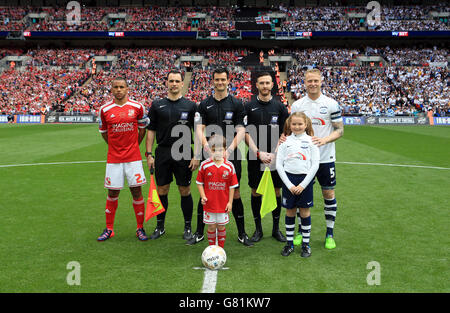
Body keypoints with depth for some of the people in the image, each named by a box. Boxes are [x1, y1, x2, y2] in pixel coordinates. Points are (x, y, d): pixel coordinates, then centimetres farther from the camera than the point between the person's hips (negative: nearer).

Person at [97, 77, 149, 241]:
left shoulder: (137, 107, 0)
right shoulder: (105, 109, 2)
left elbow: (142, 129, 12)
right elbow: (103, 132, 15)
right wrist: (115, 147, 12)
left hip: (133, 157, -1)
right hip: (113, 158, 1)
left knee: (136, 191, 2)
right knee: (112, 193, 6)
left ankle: (140, 228, 14)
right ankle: (109, 229, 20)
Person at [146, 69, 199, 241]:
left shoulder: (190, 105, 2)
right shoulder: (157, 105, 6)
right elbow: (151, 130, 8)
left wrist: (196, 156, -5)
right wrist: (149, 154, 1)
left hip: (183, 154, -1)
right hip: (162, 154, 2)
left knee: (185, 192, 5)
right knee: (162, 191, 8)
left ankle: (188, 227, 18)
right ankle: (160, 226, 23)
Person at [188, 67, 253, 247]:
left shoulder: (237, 104, 4)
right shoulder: (205, 104, 8)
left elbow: (241, 131, -2)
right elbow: (199, 129, 2)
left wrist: (229, 150, -15)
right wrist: (207, 147, -15)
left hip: (231, 156, -1)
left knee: (235, 194, 3)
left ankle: (241, 234, 16)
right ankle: (199, 233, 18)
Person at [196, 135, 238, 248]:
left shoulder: (229, 166, -5)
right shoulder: (205, 165, -6)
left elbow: (232, 186, 0)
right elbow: (199, 183, 2)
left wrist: (230, 202, -1)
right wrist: (203, 196, -9)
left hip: (223, 204, 1)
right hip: (209, 204, 0)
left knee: (221, 226, 12)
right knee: (211, 226, 8)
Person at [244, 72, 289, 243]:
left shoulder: (280, 107, 4)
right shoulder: (249, 107, 2)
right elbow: (245, 133, -1)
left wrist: (275, 154, -10)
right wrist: (258, 153, -12)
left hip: (275, 158, 1)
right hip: (255, 158, 0)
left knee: (276, 191, 6)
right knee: (255, 192, 5)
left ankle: (276, 229, 21)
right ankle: (258, 229, 19)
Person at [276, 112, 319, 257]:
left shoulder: (311, 141, -1)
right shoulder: (285, 141, 2)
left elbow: (315, 165, -4)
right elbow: (279, 165, 0)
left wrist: (303, 185, -10)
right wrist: (289, 185, -7)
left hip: (305, 179, -1)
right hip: (288, 180, 1)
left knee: (305, 211, 6)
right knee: (290, 212, 8)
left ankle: (306, 244, 19)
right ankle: (289, 243, 21)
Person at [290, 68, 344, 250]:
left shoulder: (331, 104, -2)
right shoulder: (296, 105, 4)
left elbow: (340, 130, -2)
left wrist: (325, 140, -19)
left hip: (325, 157, -1)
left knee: (329, 194, 4)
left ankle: (330, 233, 18)